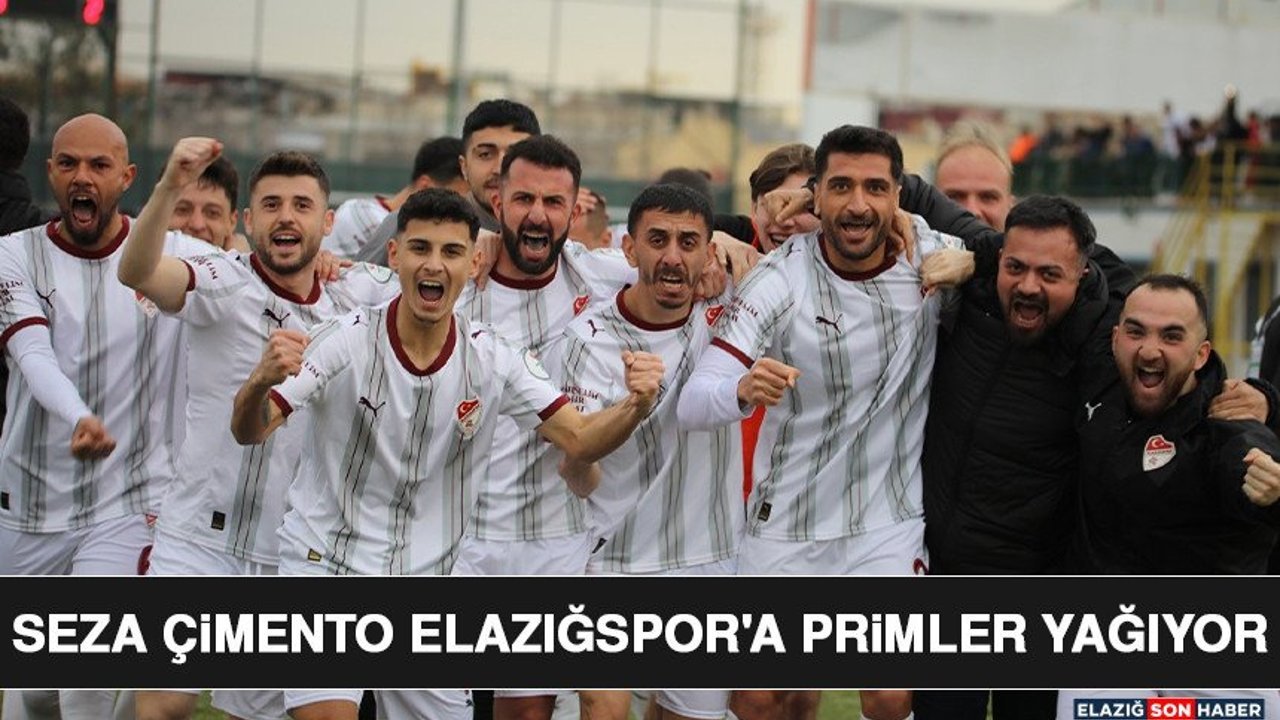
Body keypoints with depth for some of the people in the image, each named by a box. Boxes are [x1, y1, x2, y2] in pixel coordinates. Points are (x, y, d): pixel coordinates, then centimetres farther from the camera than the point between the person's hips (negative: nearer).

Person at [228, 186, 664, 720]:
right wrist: (259, 383, -42)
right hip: (324, 567, -3)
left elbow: (578, 441, -6)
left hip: (427, 582, 4)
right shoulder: (346, 340, -12)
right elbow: (250, 432, -18)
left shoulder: (493, 358, -4)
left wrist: (634, 407, -28)